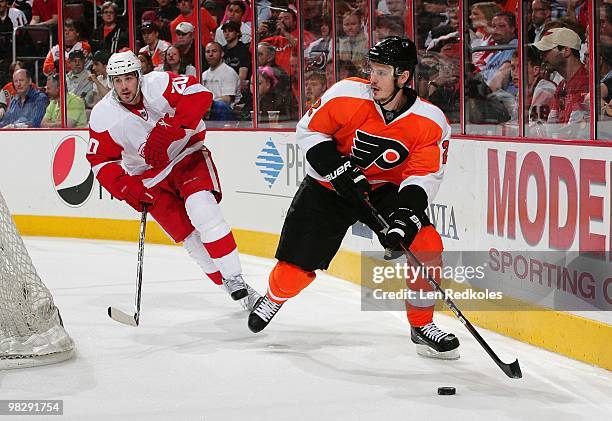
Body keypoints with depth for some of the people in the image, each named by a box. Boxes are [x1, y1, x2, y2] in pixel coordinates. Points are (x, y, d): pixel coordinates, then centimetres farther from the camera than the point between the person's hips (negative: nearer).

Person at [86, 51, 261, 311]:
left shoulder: (157, 85, -18)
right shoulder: (103, 116, -9)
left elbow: (199, 94, -29)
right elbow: (101, 161, -2)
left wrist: (169, 128, -37)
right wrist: (125, 188, -17)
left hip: (188, 156, -2)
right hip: (150, 178, 3)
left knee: (202, 210, -27)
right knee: (190, 238, -7)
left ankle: (236, 280, -19)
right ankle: (233, 289, 4)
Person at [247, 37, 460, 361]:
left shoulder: (431, 123, -20)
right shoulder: (347, 95, -23)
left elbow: (424, 176, -19)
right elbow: (308, 130, -11)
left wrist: (405, 218, -35)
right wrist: (340, 170, -22)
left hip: (386, 189, 1)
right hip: (329, 188, -1)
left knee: (425, 243, -21)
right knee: (295, 271, -2)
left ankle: (422, 325, -2)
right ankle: (275, 297, 36)